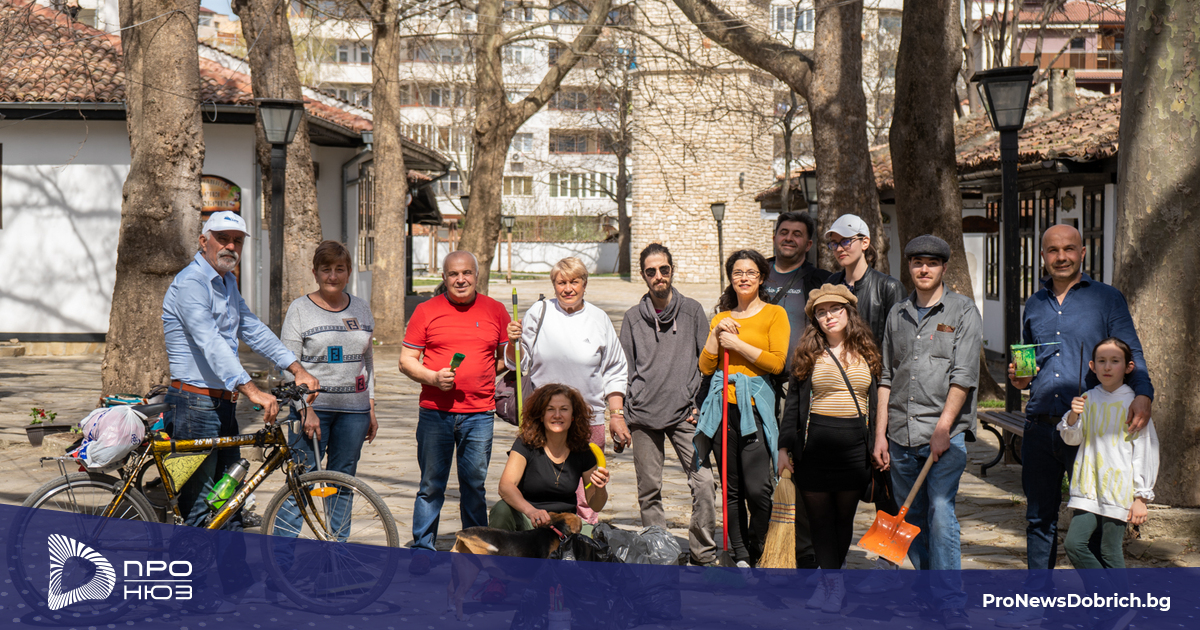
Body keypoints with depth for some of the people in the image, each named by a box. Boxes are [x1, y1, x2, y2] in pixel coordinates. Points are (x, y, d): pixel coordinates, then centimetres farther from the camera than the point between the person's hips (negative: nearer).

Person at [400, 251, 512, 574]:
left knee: (475, 485, 5)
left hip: (479, 414, 1)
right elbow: (406, 360, 5)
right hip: (435, 413, -1)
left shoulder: (495, 311, 9)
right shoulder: (426, 311, 5)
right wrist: (433, 378, -12)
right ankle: (422, 550, 13)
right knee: (431, 485, 3)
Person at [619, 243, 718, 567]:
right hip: (644, 415, 2)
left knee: (703, 482, -12)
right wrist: (622, 416, 6)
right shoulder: (633, 317, 9)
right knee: (649, 490, 4)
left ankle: (703, 552, -1)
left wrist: (700, 405, 1)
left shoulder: (692, 310, 6)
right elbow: (625, 370, 12)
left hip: (685, 414, -1)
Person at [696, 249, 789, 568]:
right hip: (722, 406, 4)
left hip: (756, 406, -4)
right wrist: (716, 334, -1)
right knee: (731, 488, 5)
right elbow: (705, 366, 12)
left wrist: (736, 343, -6)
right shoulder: (721, 317, 17)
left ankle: (757, 553, 6)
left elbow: (777, 362, -7)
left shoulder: (774, 314, 5)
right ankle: (739, 554, 13)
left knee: (757, 489, -12)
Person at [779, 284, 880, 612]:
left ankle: (831, 579, 18)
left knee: (844, 517, 7)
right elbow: (793, 402, 7)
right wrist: (784, 447, 1)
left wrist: (878, 447, 7)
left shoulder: (867, 352, 8)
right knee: (821, 517, 1)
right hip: (814, 445, -1)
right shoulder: (808, 354, 5)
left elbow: (877, 400, 12)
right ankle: (832, 581, 8)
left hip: (855, 446, 1)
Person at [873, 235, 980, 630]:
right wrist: (880, 432, 9)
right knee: (912, 518, 9)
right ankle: (926, 589, 21)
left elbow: (964, 375, -6)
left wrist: (943, 427, -13)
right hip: (901, 433, 5)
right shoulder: (898, 315, 15)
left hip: (945, 430, -4)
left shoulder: (962, 311, 2)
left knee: (941, 515, -12)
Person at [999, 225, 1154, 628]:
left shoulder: (1106, 299, 3)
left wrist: (1142, 394, -22)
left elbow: (1131, 355, -3)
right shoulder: (1033, 306, 16)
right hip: (1040, 425, 4)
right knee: (1039, 515, 9)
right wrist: (1019, 378, 4)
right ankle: (1037, 597, 18)